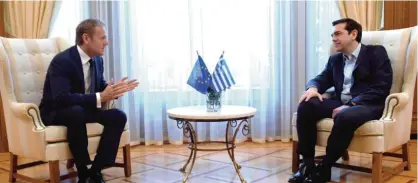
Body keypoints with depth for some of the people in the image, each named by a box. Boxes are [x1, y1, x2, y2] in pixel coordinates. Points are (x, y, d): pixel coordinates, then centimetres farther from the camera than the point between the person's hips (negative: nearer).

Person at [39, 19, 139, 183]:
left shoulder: (97, 59, 1)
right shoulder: (62, 61, -23)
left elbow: (100, 87, 11)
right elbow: (62, 98, -34)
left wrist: (114, 90, -13)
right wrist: (100, 98, -39)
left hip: (83, 109, 7)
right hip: (56, 112, -7)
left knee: (118, 116, -16)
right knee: (76, 112, -40)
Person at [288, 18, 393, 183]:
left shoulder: (376, 53, 2)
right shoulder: (335, 59, 22)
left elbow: (381, 88, -9)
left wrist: (350, 105, -21)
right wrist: (313, 88, -11)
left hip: (367, 105, -5)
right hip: (340, 103, 6)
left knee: (345, 116, -39)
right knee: (306, 106, -22)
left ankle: (324, 168, -21)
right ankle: (307, 163, -18)